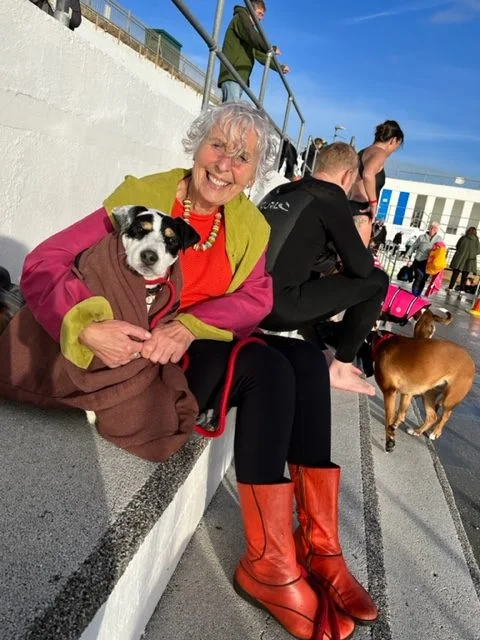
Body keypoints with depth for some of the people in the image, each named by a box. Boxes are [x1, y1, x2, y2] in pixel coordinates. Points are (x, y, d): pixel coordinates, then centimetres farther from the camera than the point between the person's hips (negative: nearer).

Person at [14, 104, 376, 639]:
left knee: (306, 359, -18)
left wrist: (189, 325, -28)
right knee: (267, 366, -27)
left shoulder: (250, 225, 6)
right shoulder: (143, 195, -9)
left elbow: (257, 297, -10)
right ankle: (268, 564, -18)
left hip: (205, 351, 6)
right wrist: (89, 326, -34)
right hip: (142, 361, -5)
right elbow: (44, 263, -15)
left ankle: (319, 546, -13)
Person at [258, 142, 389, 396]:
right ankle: (340, 369, 10)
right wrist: (361, 242, 17)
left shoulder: (280, 191, 18)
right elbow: (361, 268, -3)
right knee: (377, 280, 4)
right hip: (279, 305, -8)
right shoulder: (330, 195, -2)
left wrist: (329, 264, 28)